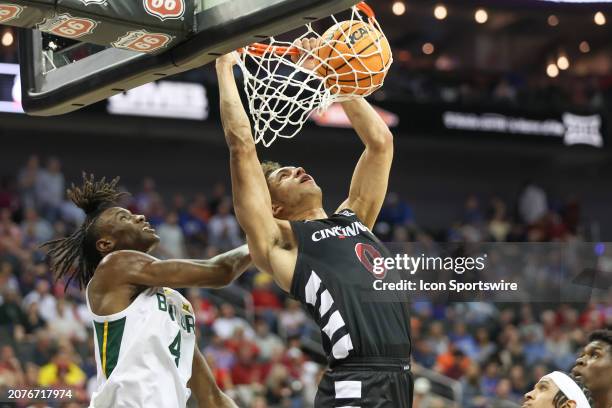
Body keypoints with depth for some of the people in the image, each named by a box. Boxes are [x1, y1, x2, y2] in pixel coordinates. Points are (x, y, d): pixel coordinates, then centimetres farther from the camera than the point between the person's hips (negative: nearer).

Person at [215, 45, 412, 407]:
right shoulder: (277, 239, 7)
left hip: (400, 379, 6)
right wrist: (225, 68, 12)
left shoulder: (354, 218, 24)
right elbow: (242, 145, 3)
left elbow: (380, 141, 29)